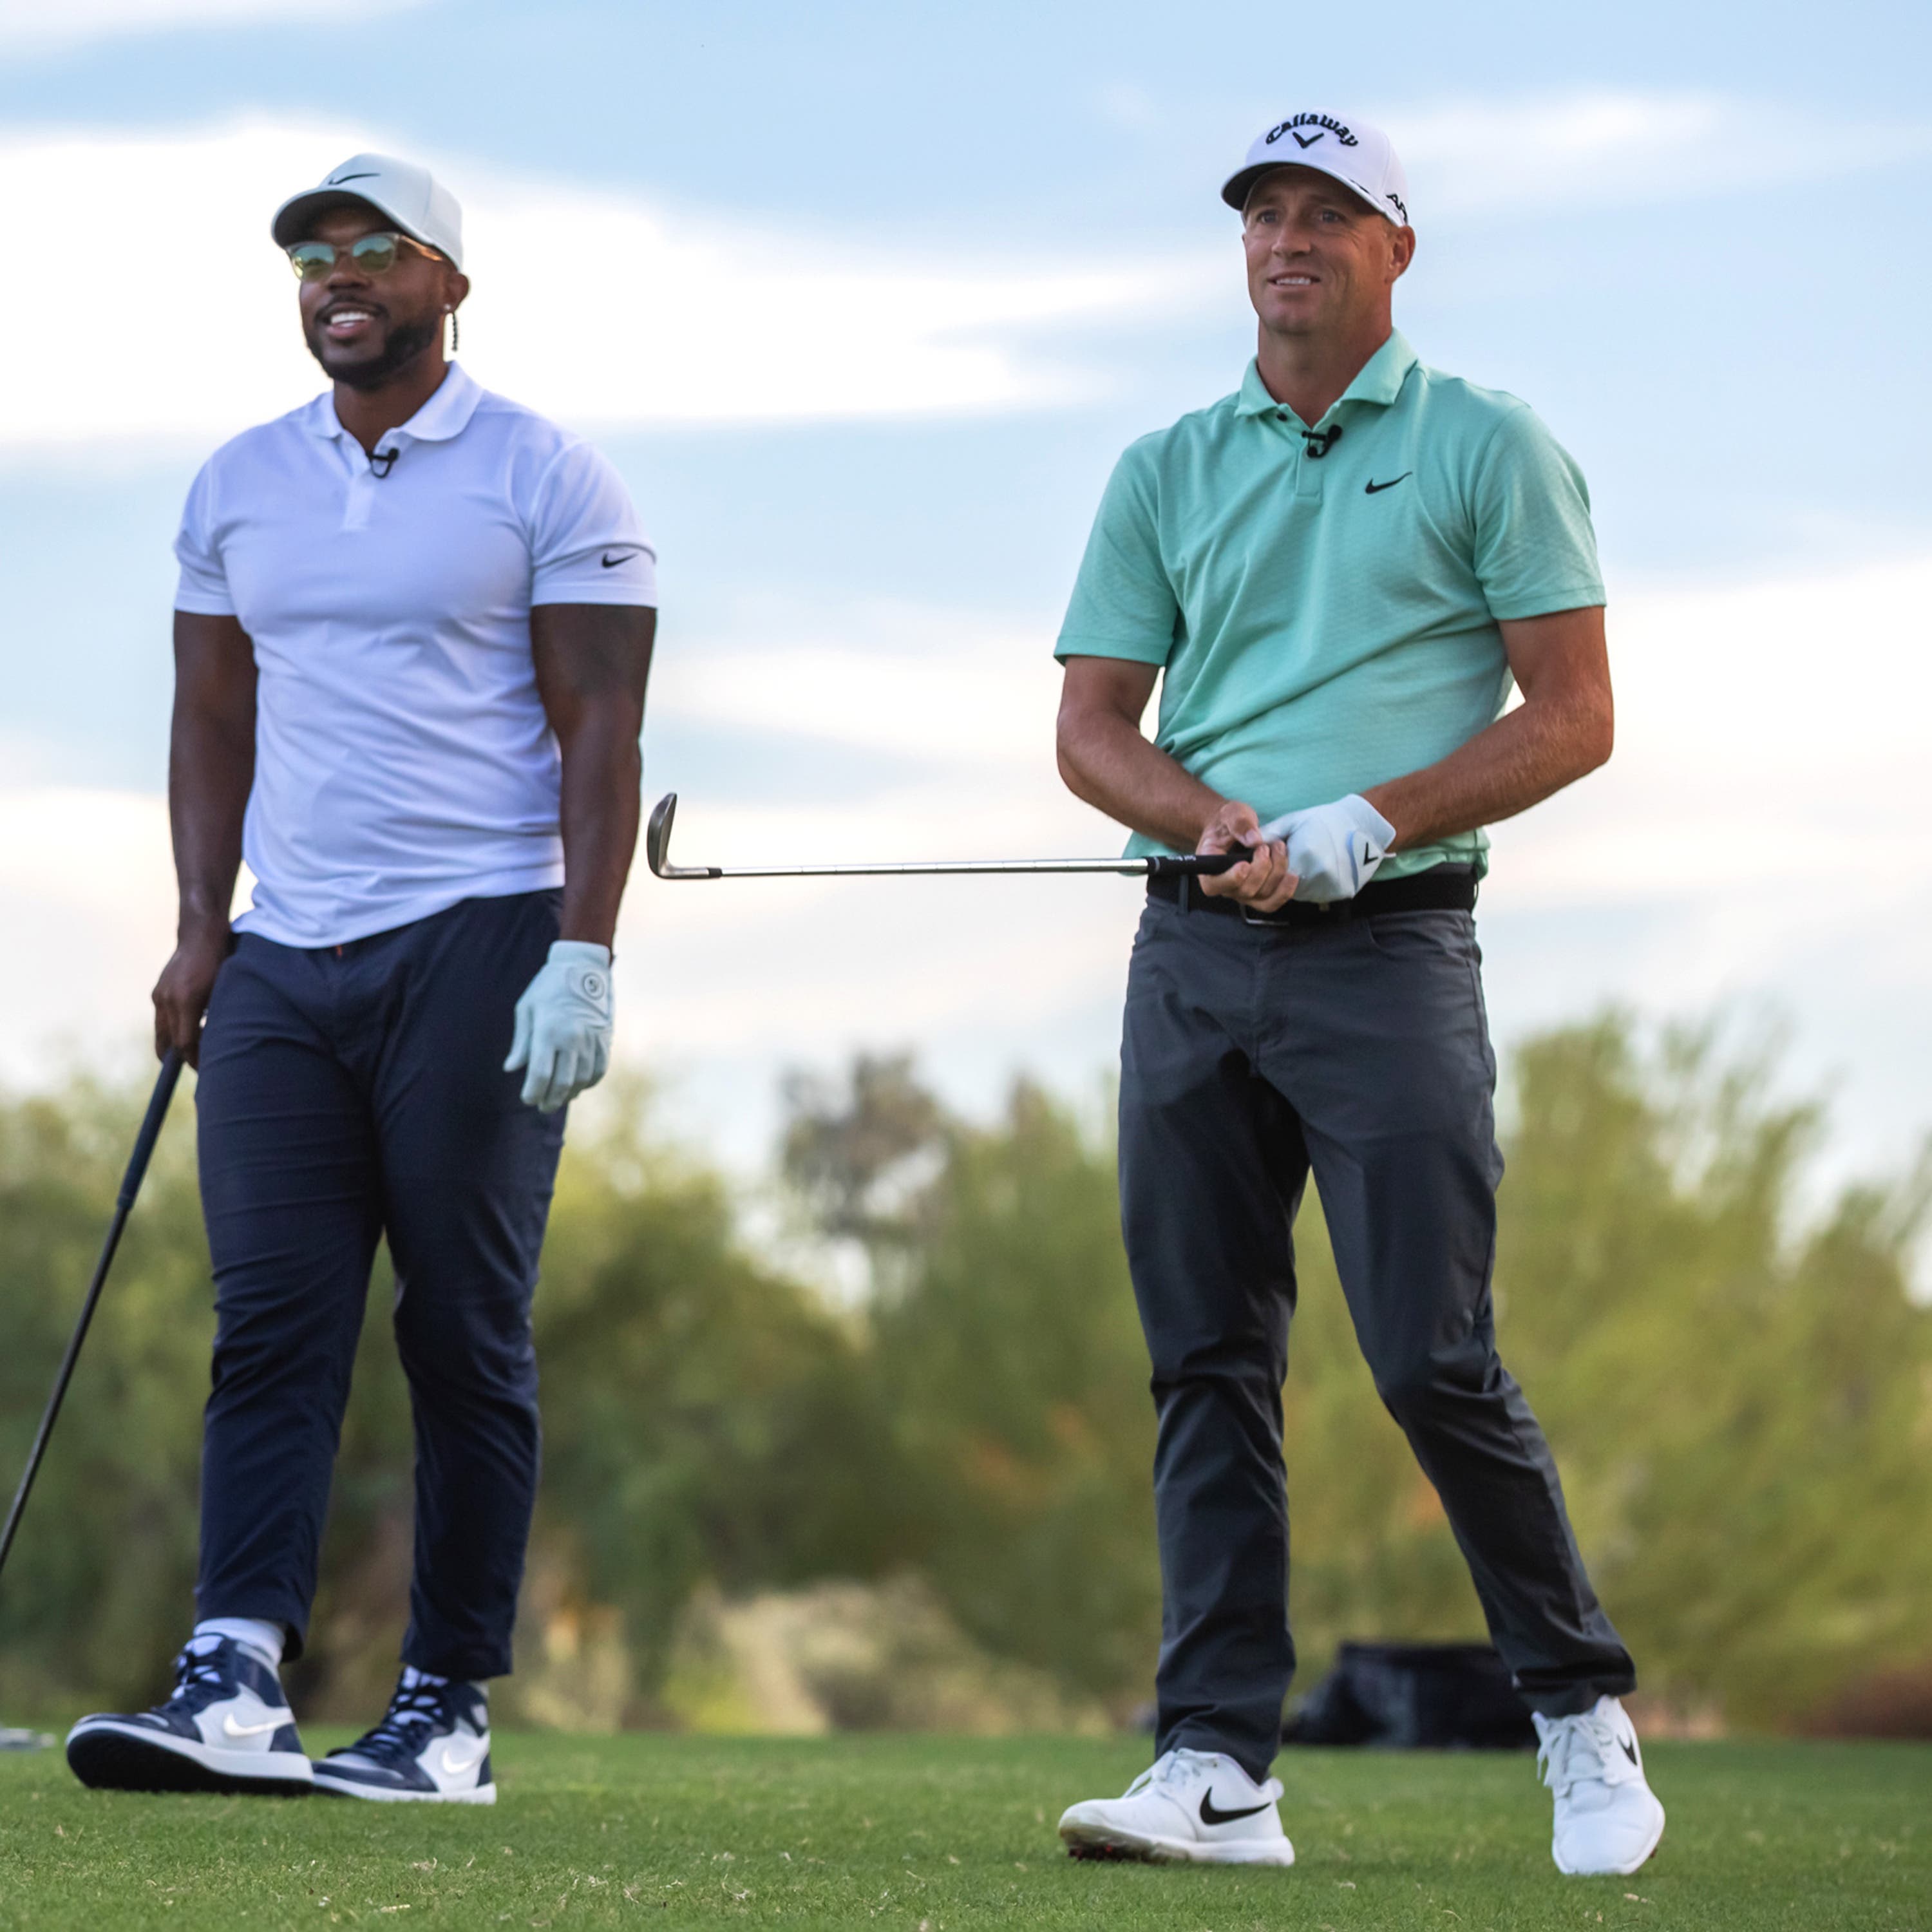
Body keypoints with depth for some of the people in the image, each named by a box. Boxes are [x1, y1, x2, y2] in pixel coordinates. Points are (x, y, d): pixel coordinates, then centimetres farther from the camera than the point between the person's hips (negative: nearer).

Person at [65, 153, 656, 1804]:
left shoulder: (547, 479, 0)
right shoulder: (240, 486, 14)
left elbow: (599, 728, -4)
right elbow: (214, 719, 18)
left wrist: (585, 953, -13)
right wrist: (201, 927, 7)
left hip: (477, 942, -4)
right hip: (285, 958, 5)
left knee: (465, 1339, -2)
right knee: (271, 1323, -5)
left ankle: (448, 1712, 1)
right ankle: (236, 1682, -13)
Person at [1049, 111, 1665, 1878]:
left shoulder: (1489, 450, 4)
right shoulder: (1166, 472, 14)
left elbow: (1574, 716, -2)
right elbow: (1092, 725, 12)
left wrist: (1368, 824, -13)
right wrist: (1219, 825, -8)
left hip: (1388, 942, -4)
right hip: (1194, 949, 4)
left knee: (1435, 1357, -9)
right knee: (1209, 1362, 0)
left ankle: (1583, 1712, 9)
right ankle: (1219, 1766, 0)